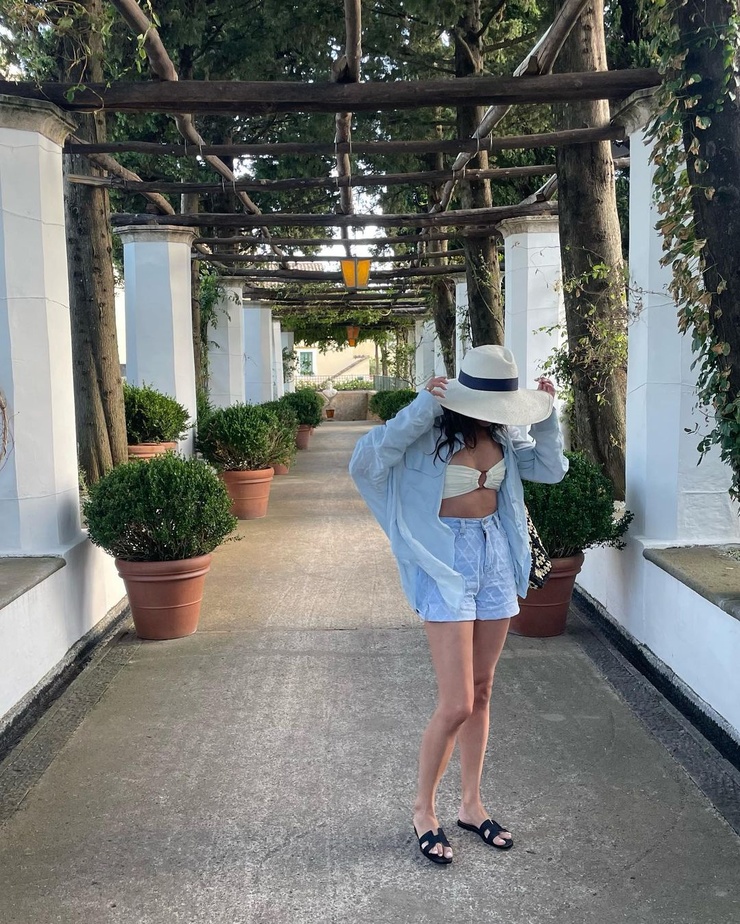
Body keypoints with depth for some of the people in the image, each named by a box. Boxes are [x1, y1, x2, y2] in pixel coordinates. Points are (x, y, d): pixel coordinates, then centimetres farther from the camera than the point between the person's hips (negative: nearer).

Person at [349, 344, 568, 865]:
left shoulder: (501, 434, 2)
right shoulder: (431, 434, -16)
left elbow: (552, 469, 11)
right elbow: (366, 460, -29)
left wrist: (547, 415, -2)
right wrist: (421, 408, -32)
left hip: (496, 558, 6)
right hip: (446, 565, -6)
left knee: (481, 694, 14)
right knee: (456, 705, -6)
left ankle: (472, 805, 30)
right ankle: (424, 808, 17)